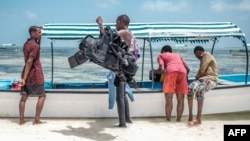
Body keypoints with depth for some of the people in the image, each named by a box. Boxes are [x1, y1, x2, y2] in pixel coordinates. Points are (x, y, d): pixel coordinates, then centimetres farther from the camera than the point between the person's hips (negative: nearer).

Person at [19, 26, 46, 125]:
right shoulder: (35, 45, -15)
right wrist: (24, 78, -22)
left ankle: (22, 120, 11)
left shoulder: (26, 44, 13)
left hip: (26, 74, 8)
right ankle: (36, 120, 2)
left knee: (24, 96, 8)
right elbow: (30, 62, -20)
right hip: (35, 75, -8)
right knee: (42, 96, 3)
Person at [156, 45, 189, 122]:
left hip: (171, 71, -4)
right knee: (180, 99, 8)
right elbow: (187, 69, 26)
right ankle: (178, 120, 8)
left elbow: (162, 69, 6)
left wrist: (154, 72, 25)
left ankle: (168, 120, -4)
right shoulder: (178, 55, 38)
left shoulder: (161, 55, 25)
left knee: (169, 98, -3)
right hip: (182, 71, 4)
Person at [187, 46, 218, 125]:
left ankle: (198, 119, -36)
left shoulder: (206, 55, -2)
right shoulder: (202, 58, 26)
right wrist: (197, 77, 8)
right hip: (203, 78, 7)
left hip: (211, 79, -7)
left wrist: (197, 77, 7)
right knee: (190, 88, -24)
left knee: (199, 90, -37)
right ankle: (190, 115, -30)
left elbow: (202, 70, -10)